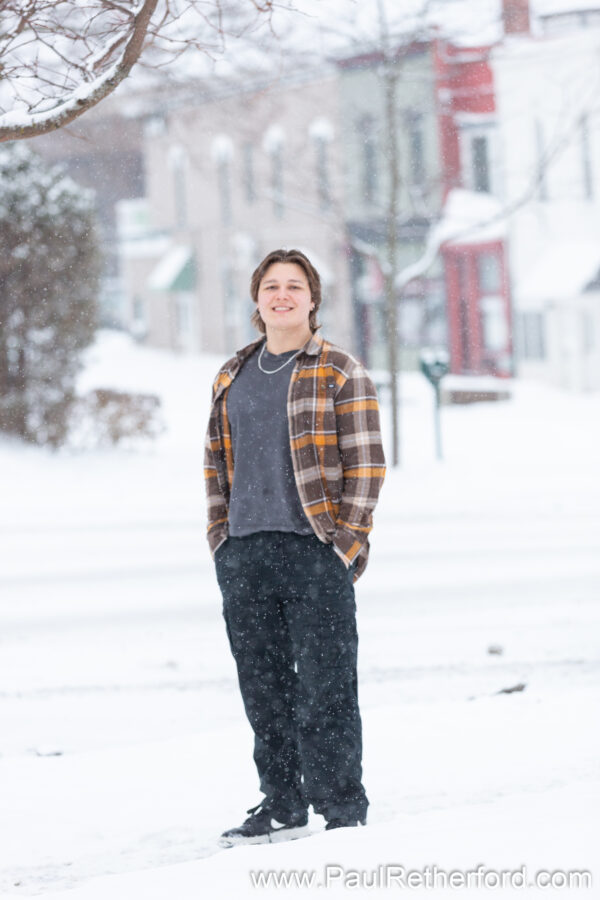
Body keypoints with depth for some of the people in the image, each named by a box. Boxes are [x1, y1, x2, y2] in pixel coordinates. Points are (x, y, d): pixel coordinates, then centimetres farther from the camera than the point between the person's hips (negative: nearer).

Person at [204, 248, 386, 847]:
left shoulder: (340, 373, 1)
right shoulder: (232, 377, 16)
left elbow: (365, 461, -2)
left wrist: (347, 541, -9)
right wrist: (220, 538, 10)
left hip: (316, 550, -5)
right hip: (244, 553, 5)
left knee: (325, 688, -5)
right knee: (262, 686, 9)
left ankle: (344, 811, 2)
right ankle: (281, 807, 18)